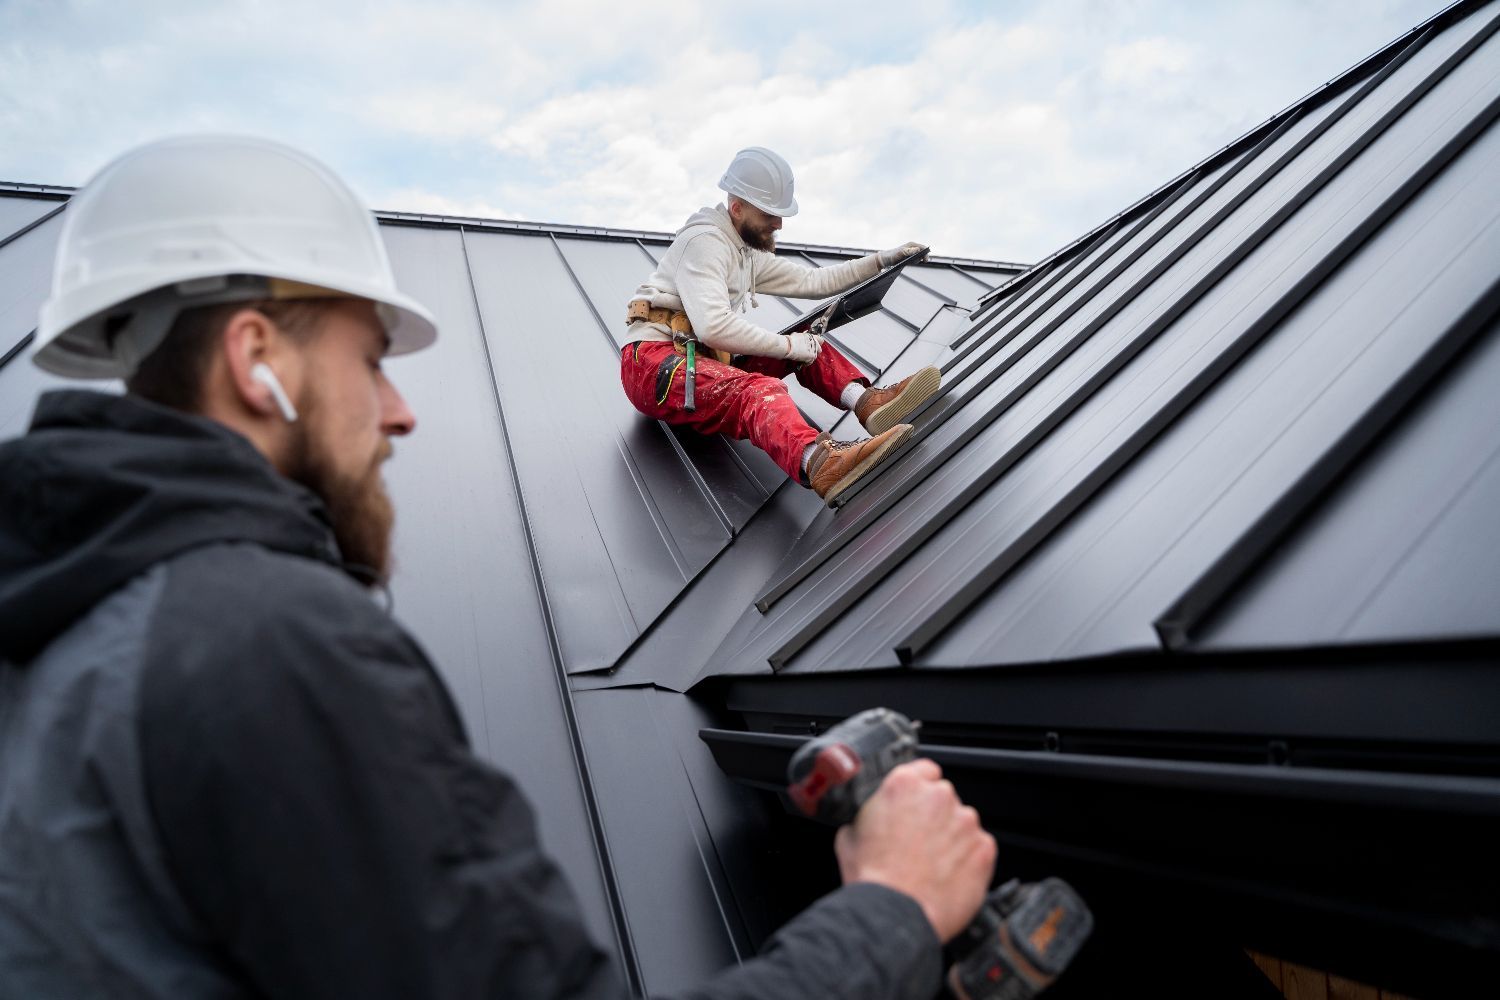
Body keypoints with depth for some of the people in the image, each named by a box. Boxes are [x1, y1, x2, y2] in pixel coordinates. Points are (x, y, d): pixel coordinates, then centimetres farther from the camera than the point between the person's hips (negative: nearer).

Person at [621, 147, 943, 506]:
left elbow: (813, 281, 25)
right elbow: (713, 327, -24)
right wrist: (787, 346, -17)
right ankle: (821, 465, -66)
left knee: (808, 345, 0)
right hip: (652, 363, -9)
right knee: (756, 389, -38)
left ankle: (867, 401, -27)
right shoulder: (704, 240, -11)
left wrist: (882, 260, 18)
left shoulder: (751, 255, 21)